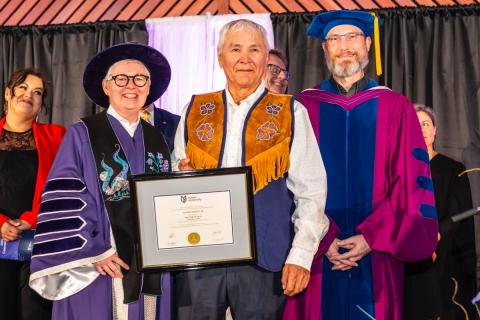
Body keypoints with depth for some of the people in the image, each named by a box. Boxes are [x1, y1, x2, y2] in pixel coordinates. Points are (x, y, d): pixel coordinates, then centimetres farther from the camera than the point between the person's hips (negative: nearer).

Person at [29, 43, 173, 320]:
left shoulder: (157, 140, 12)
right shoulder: (82, 135, -4)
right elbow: (62, 200, -9)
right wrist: (92, 251, -14)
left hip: (151, 269, 5)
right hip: (97, 272, -5)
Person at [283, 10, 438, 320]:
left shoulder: (396, 108, 4)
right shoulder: (302, 107, 2)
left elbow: (412, 185, 0)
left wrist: (371, 238, -10)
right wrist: (322, 240, -11)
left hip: (376, 257, 1)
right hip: (316, 256, 0)